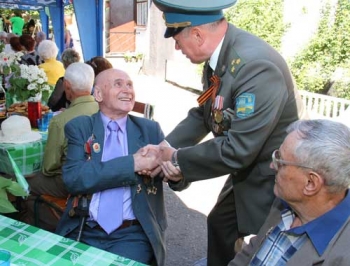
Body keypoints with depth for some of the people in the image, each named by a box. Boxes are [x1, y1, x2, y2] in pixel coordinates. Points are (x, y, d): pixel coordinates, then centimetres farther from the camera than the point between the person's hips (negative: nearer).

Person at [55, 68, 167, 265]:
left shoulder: (150, 129, 8)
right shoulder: (79, 127, 4)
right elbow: (73, 178, -11)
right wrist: (133, 162, -18)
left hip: (133, 234, 0)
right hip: (83, 232, 0)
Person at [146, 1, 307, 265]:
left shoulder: (255, 65, -33)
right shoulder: (217, 55, -5)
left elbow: (237, 150, -32)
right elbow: (203, 114, 4)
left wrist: (178, 160, -20)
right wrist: (166, 147, -9)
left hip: (275, 179, -9)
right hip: (247, 169, 9)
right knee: (220, 224, 24)